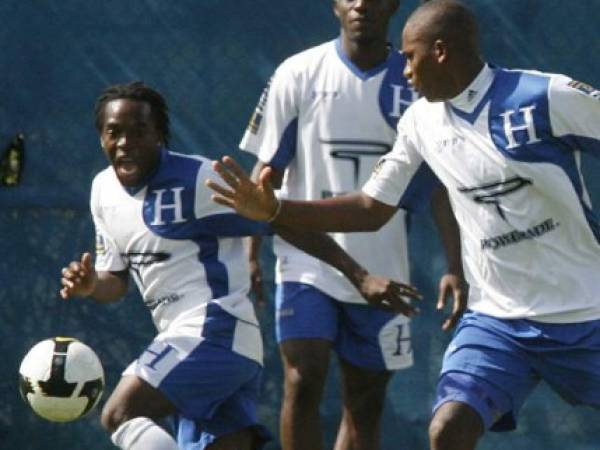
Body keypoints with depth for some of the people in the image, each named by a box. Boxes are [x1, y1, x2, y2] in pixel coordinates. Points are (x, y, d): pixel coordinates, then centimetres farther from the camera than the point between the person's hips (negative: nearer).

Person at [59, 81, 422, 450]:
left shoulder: (198, 179, -10)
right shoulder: (104, 191, 14)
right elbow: (116, 279, 23)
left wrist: (360, 277, -11)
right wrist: (89, 284, -2)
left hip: (215, 333, -8)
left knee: (120, 414, -21)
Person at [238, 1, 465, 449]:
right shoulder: (299, 74, -2)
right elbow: (268, 171, 3)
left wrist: (456, 268, -5)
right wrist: (251, 254, -2)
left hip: (383, 271, 2)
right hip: (307, 257, -2)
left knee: (366, 404, 6)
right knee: (303, 381, -17)